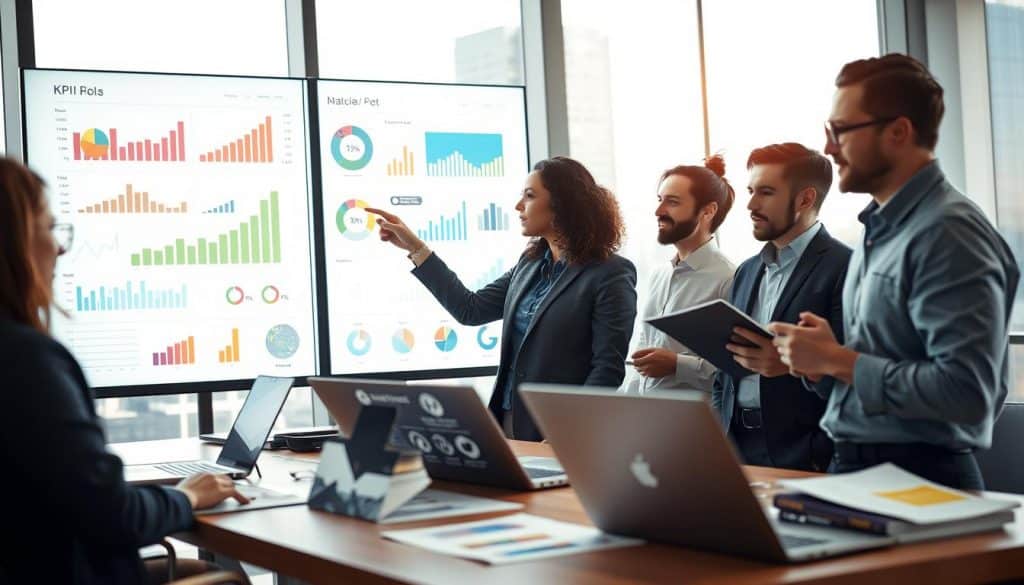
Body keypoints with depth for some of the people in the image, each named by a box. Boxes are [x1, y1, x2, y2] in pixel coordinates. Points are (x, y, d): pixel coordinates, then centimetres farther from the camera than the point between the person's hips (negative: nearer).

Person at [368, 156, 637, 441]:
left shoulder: (611, 274, -11)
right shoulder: (531, 263, 10)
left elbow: (608, 368, -15)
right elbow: (471, 310, 11)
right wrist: (415, 247, 12)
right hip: (509, 422, 6)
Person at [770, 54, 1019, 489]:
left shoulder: (947, 232, -17)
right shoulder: (880, 229, 12)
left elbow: (966, 392, -25)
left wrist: (836, 360, -18)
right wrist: (824, 358, 0)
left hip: (919, 478, -8)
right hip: (853, 468, 8)